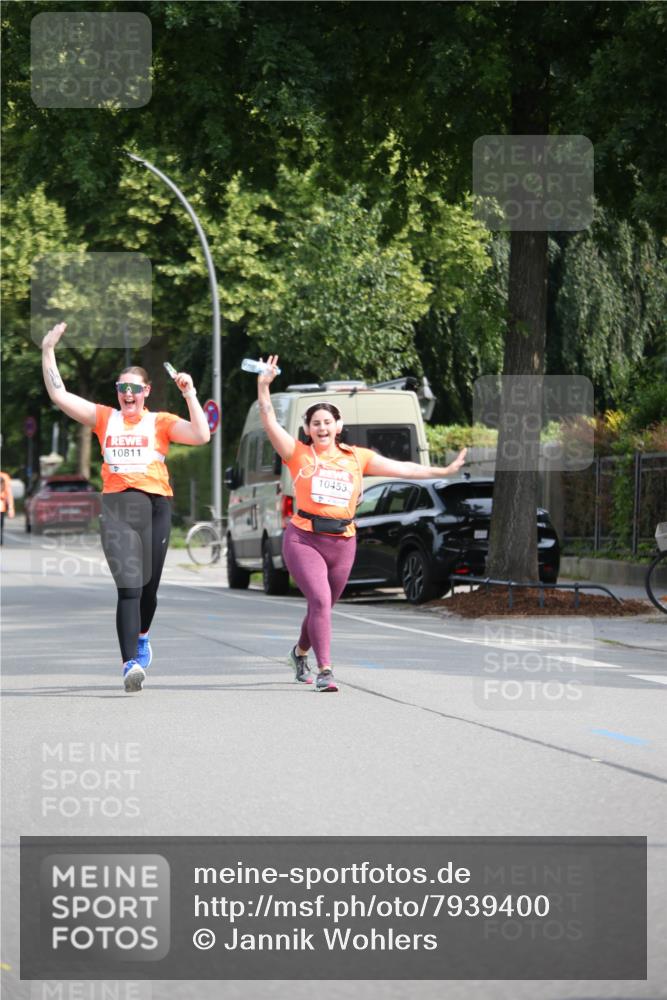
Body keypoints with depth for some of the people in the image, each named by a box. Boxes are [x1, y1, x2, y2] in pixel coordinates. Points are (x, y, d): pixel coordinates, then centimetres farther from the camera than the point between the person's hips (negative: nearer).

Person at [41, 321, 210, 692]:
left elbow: (202, 435, -7)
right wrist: (48, 351, 4)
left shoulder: (161, 422, 7)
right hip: (117, 506, -1)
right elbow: (59, 395, 7)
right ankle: (131, 664, -22)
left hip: (155, 505, 1)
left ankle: (142, 637, 42)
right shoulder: (105, 418, 11)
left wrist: (190, 394, -9)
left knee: (148, 586, 11)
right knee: (129, 585, -15)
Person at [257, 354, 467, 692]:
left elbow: (401, 468, 12)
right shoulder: (299, 454, -1)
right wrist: (264, 386, -21)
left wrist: (443, 471, 12)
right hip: (304, 538, -4)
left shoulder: (357, 458, 8)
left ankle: (300, 652, 45)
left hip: (342, 543, 4)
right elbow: (270, 423, -10)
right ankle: (324, 670, -16)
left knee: (323, 606, 16)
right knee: (320, 600, -20)